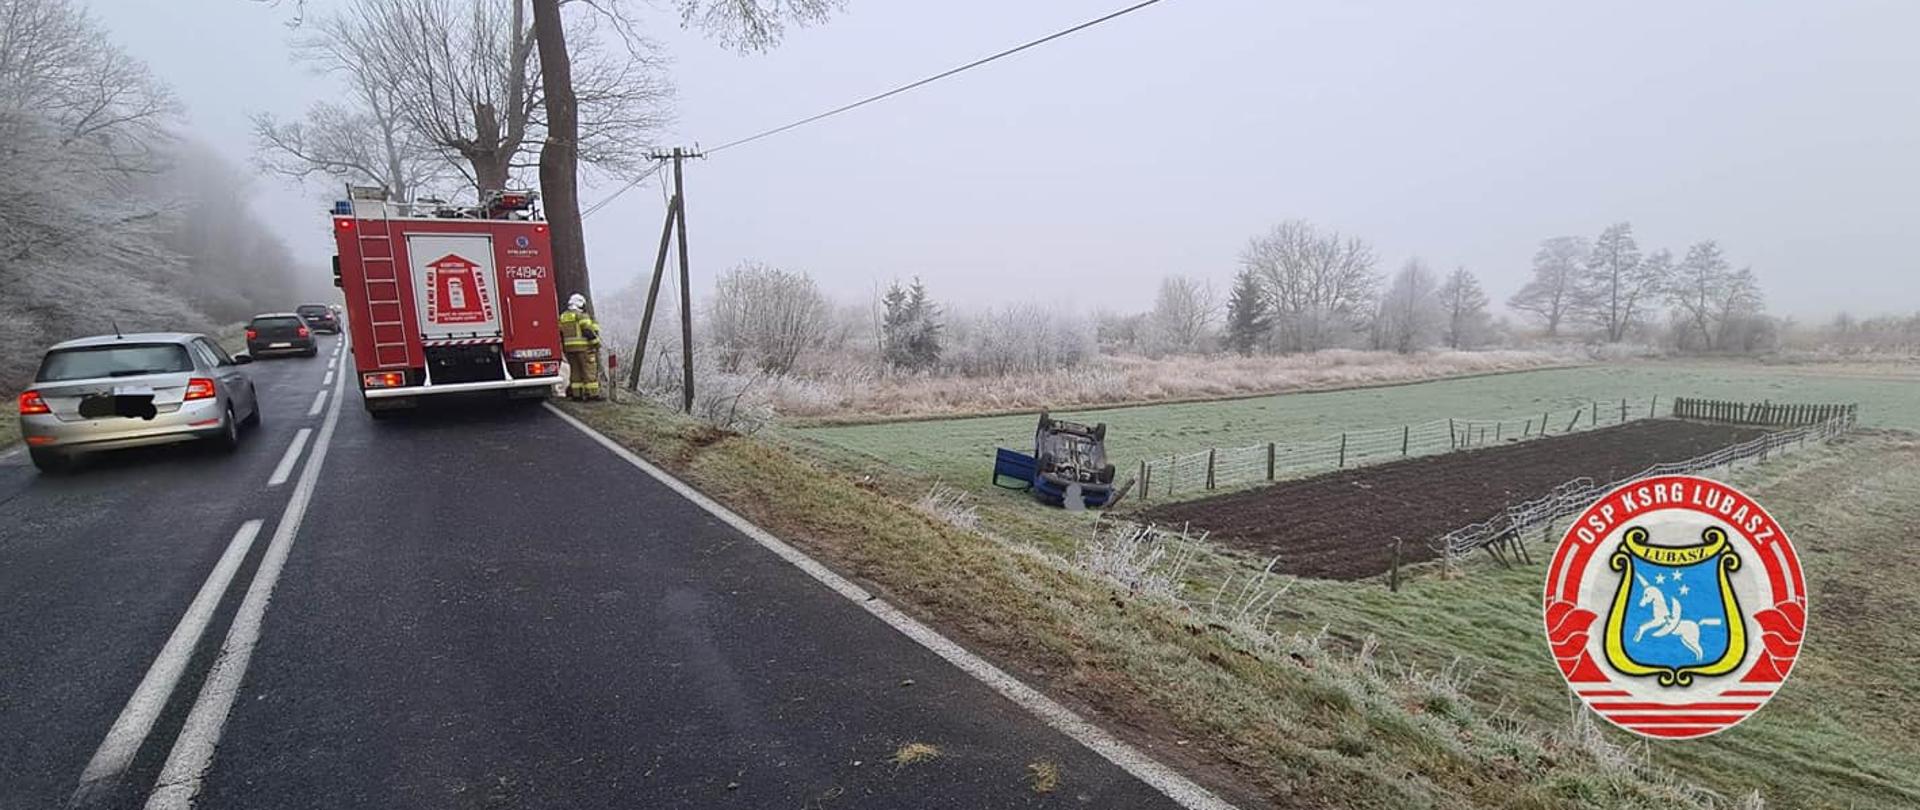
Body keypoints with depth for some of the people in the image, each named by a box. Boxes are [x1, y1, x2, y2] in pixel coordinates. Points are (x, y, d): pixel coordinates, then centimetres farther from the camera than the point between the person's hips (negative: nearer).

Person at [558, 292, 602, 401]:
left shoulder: (563, 317, 12)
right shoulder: (582, 316, -9)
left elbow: (560, 334, 13)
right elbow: (589, 332, -16)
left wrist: (564, 349, 19)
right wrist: (596, 344, -9)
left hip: (569, 348, 7)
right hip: (584, 347, -7)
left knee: (575, 371, 11)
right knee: (589, 370, -4)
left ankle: (576, 394, 11)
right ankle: (592, 393, -6)